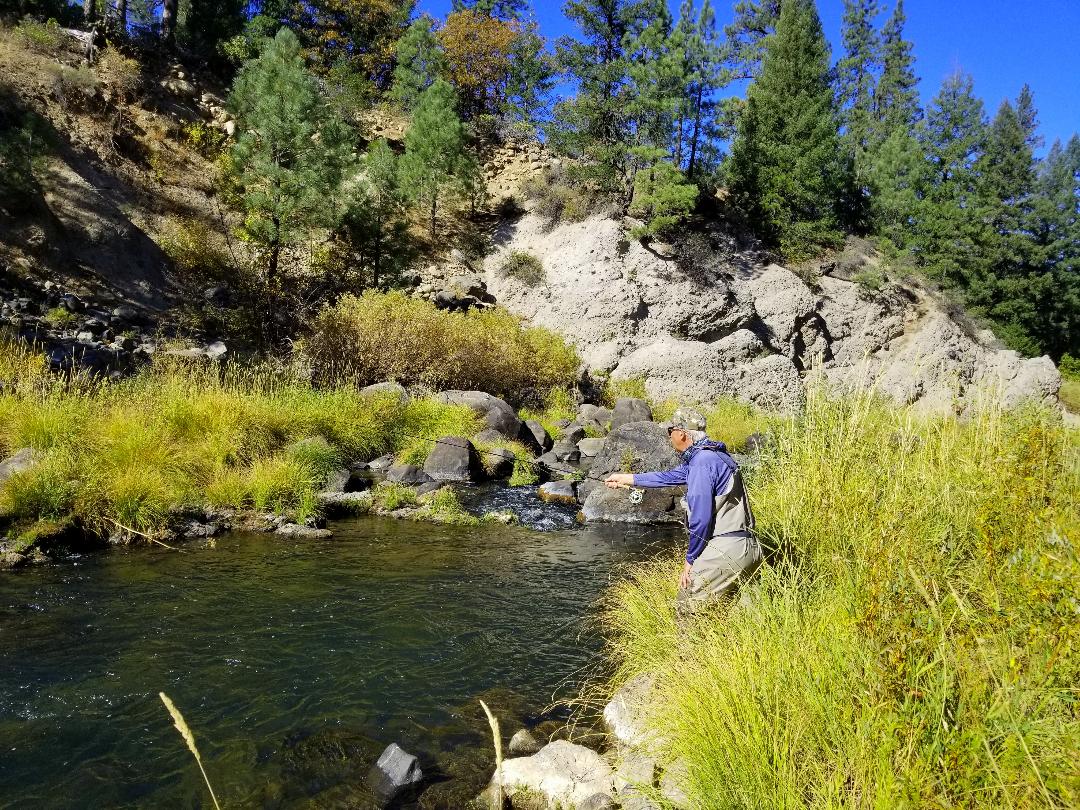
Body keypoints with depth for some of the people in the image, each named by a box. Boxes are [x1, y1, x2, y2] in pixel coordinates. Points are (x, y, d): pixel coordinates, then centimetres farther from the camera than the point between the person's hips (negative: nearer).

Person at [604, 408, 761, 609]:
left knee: (687, 606, -1)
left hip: (727, 550, -10)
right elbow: (670, 476, 29)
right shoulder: (710, 455, 16)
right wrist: (628, 478, 36)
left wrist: (691, 559, -8)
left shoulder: (702, 461, -15)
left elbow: (701, 517, -19)